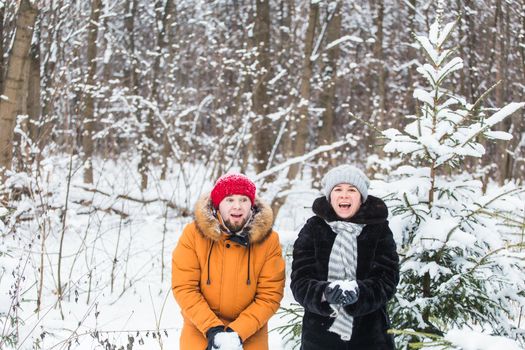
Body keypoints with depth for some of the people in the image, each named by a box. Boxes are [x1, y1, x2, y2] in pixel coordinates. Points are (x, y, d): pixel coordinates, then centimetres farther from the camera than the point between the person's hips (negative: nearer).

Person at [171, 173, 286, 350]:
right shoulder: (193, 233, -10)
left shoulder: (268, 239, -9)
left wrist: (238, 332, -19)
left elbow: (270, 295, -10)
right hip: (200, 333, 0)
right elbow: (184, 287, -11)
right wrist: (212, 329, -19)